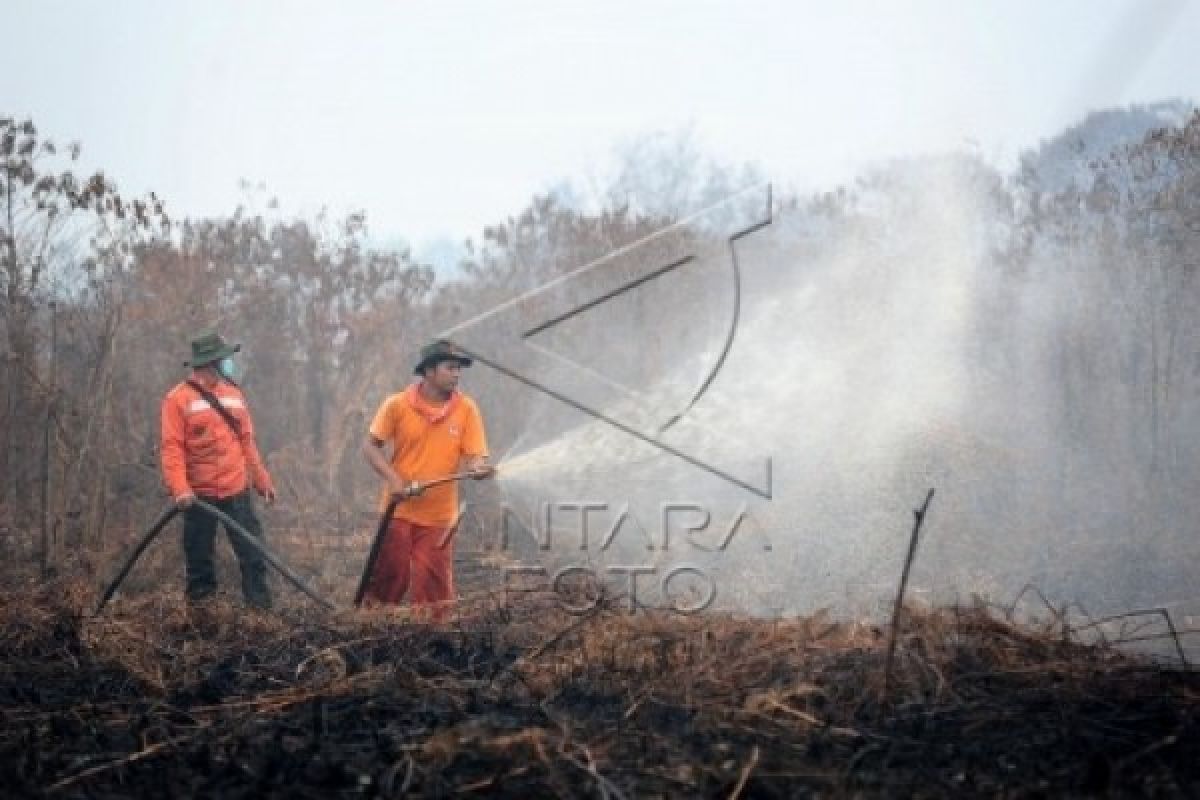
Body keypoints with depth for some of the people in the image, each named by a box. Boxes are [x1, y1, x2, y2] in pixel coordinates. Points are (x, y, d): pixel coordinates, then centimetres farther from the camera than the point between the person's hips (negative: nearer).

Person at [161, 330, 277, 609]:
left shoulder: (233, 395, 10)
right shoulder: (179, 399, -7)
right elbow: (172, 447, -12)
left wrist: (262, 481, 16)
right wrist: (180, 488, -23)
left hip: (237, 491, 4)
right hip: (200, 495, -4)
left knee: (253, 553, 2)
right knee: (199, 558, 5)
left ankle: (261, 607, 5)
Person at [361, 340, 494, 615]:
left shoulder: (466, 409, -3)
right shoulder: (397, 405, -5)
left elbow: (474, 457, -5)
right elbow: (370, 446, 0)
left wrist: (478, 468, -29)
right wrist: (393, 479, -14)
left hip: (439, 516, 1)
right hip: (399, 510, -1)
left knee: (432, 586, -2)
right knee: (390, 576, 6)